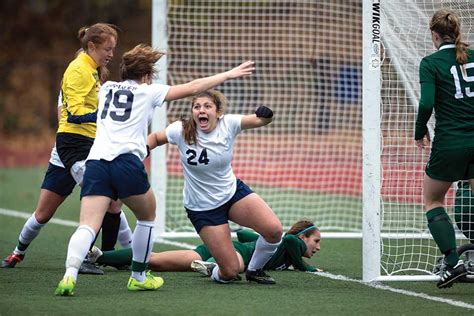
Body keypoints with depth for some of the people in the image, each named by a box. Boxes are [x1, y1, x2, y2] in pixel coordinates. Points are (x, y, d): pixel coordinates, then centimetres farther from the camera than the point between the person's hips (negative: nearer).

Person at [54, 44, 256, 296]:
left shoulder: (106, 88, 26)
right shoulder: (148, 91, 14)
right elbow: (192, 87, 19)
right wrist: (228, 75, 29)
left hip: (95, 161, 3)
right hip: (127, 160, -3)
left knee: (88, 226, -10)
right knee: (147, 217, 23)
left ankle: (70, 273, -35)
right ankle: (139, 277, 28)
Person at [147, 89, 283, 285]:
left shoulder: (228, 124, -14)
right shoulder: (181, 131, -17)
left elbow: (259, 120, -25)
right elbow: (156, 138, 1)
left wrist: (266, 115, -48)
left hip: (233, 191, 3)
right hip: (202, 208, -3)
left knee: (274, 230, -19)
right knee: (230, 271, -9)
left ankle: (254, 270, 12)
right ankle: (217, 273, 31)